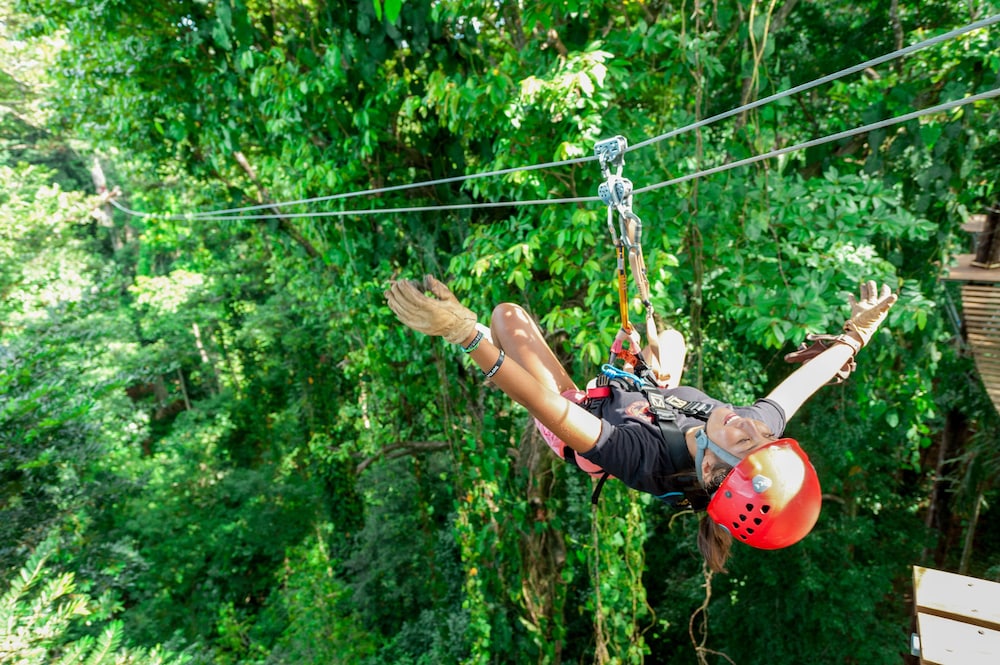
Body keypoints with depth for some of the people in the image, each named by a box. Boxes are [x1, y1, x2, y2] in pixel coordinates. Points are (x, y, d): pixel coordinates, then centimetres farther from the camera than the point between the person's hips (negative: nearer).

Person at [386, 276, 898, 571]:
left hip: (587, 403, -4)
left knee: (507, 315, 0)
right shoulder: (761, 424, -33)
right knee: (669, 337, 28)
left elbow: (542, 402, -54)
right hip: (652, 394, 5)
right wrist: (855, 334, 0)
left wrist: (465, 332, -58)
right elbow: (805, 380, -15)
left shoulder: (639, 455, -49)